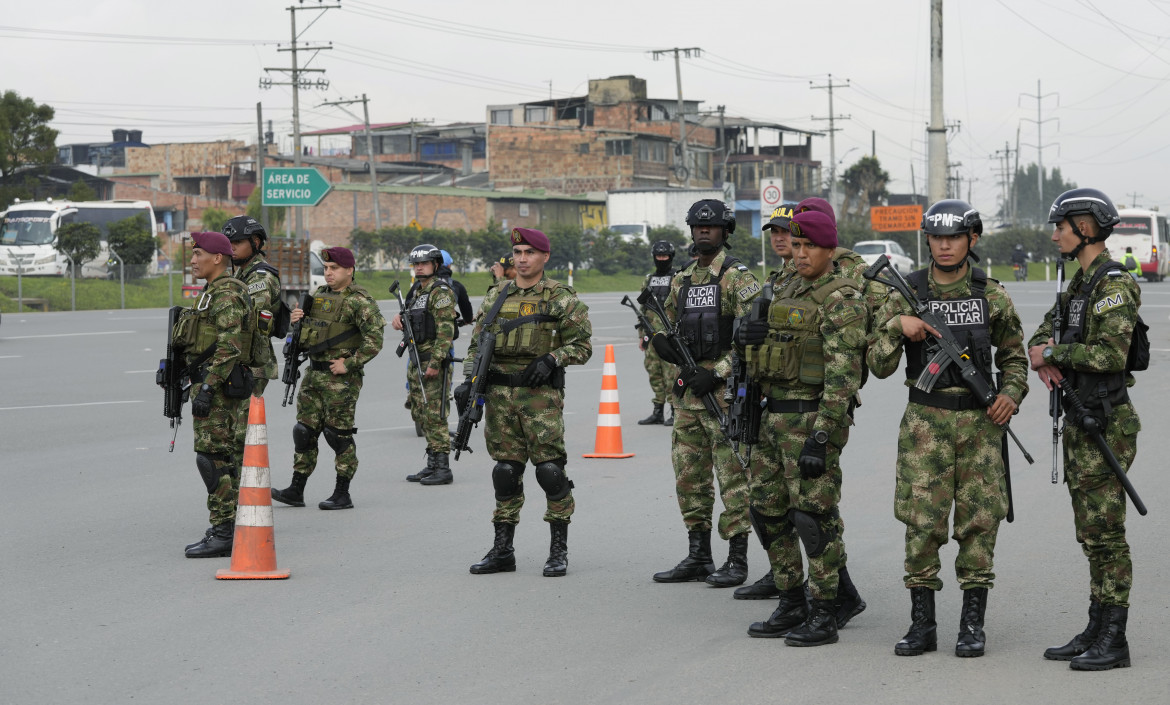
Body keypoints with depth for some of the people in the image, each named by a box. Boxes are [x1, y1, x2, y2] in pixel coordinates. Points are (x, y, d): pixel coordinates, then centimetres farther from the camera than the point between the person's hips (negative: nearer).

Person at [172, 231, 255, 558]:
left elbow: (228, 347, -23)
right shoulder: (214, 292, 18)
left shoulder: (226, 295, -15)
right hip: (213, 385, 11)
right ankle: (227, 529, 17)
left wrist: (207, 389, -27)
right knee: (224, 458, 12)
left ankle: (223, 534, -11)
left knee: (212, 457, -11)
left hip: (218, 384, -11)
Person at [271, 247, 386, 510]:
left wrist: (349, 364, -18)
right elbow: (305, 333, 24)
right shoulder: (319, 294, 13)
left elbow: (374, 340, -19)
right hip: (314, 374, 8)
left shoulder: (360, 301, -11)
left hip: (341, 378, -8)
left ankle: (342, 494, 6)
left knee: (339, 434, -3)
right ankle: (296, 491, 15)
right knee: (305, 430, 8)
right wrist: (296, 319, 1)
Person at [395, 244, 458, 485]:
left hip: (434, 361, -10)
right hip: (416, 360, 10)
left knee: (434, 415, -10)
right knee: (420, 413, 13)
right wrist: (400, 318, 1)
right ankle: (432, 465, 20)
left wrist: (435, 363, -25)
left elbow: (446, 330, -20)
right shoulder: (417, 290, 16)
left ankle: (443, 469, -8)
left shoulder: (441, 291, -13)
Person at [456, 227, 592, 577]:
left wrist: (551, 358, -16)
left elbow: (582, 344, 0)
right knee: (505, 471, 6)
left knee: (550, 468, -7)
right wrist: (468, 380, 3)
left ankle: (559, 549, 3)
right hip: (500, 394, 4)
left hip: (541, 394, -4)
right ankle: (502, 550, 12)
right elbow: (477, 344, 15)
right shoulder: (496, 295, 13)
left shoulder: (561, 298, 0)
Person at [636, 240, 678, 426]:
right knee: (654, 373, 8)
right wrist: (642, 335, 16)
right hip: (652, 334, 6)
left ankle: (676, 412, -2)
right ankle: (657, 412, 14)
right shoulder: (648, 280, 16)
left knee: (672, 374, -7)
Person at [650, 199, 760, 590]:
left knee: (732, 476, -5)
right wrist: (662, 341, 1)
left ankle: (737, 560, 0)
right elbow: (668, 325, 25)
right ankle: (698, 556, 18)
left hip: (724, 389, -8)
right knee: (689, 475, 10)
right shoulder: (682, 279, 15)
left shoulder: (736, 277, -7)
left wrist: (717, 372, -18)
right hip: (688, 389, 8)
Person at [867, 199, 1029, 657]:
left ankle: (972, 624, 9)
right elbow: (878, 365, 0)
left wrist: (1011, 394, -1)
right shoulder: (906, 294, 2)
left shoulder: (992, 296, 5)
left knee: (979, 520, 1)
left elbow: (1014, 354, 17)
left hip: (980, 421, 1)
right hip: (925, 422, -1)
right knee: (921, 521, -4)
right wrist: (898, 325, -16)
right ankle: (922, 624, 6)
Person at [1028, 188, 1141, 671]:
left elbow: (1111, 354, -24)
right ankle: (1096, 631, 18)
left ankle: (1113, 642, -2)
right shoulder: (1079, 283, 14)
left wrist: (1053, 354, -13)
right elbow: (1042, 334, 22)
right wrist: (1043, 360, -1)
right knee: (1091, 533, 12)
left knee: (1105, 532, -6)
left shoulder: (1114, 286, -15)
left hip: (1107, 423, -9)